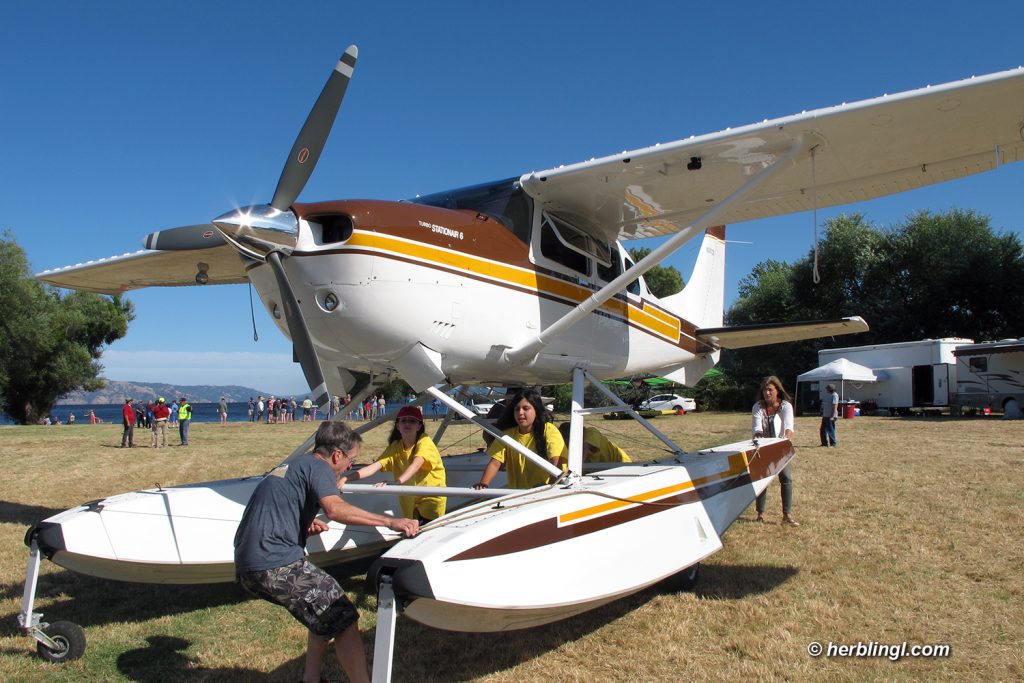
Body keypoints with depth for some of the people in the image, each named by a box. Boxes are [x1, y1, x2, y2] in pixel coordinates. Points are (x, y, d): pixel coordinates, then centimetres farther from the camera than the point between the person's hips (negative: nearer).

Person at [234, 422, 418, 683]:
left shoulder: (292, 466, 22)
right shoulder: (317, 467, -6)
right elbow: (335, 508, -26)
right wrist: (389, 522, -28)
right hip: (276, 564, -9)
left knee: (325, 608, 22)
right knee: (344, 621, -6)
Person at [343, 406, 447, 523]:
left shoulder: (424, 442, -19)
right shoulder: (395, 447, -3)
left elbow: (416, 465, -37)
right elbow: (375, 467, -14)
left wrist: (395, 483, -54)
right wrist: (346, 478, -29)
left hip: (432, 498, -5)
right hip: (411, 501, 5)